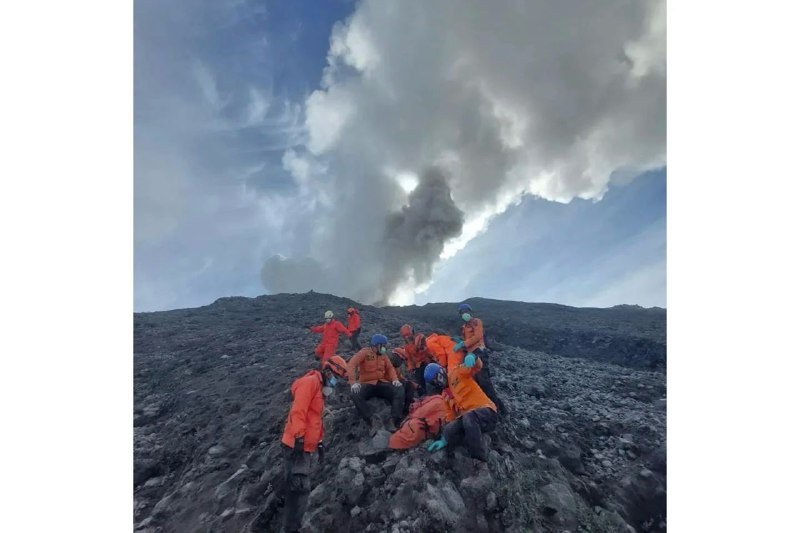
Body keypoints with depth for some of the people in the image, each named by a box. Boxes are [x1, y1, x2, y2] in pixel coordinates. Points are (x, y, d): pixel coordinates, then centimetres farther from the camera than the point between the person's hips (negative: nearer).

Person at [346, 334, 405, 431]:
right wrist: (353, 382, -29)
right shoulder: (364, 352, -4)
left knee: (399, 389, -23)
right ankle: (372, 422, -38)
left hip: (382, 383, 4)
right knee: (355, 394, -35)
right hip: (367, 384, -4)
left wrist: (395, 379, -13)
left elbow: (390, 368, 10)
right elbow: (351, 365, -16)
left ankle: (396, 421, -30)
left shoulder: (383, 355, 14)